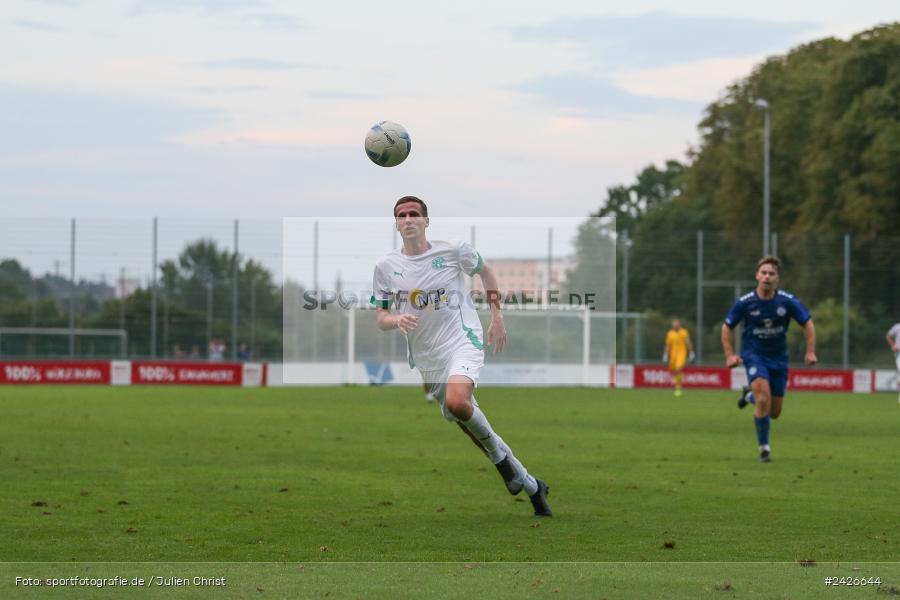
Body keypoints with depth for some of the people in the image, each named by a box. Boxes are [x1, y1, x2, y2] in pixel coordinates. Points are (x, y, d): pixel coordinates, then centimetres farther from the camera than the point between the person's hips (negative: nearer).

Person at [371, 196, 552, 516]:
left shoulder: (453, 250, -5)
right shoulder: (386, 266, 1)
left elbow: (485, 271, 15)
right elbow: (380, 319, 6)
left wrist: (496, 315, 11)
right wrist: (397, 320, -16)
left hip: (463, 342, -4)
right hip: (426, 357, 4)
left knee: (457, 402, -33)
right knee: (462, 418, 7)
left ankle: (497, 453, -5)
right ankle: (529, 485, 21)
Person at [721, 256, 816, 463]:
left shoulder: (788, 301, -11)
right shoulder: (745, 302, -13)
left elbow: (808, 323, 1)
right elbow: (727, 327, 1)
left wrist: (810, 351, -10)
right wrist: (730, 355, -8)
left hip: (778, 358, 3)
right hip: (754, 354, -3)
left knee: (774, 413, 8)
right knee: (763, 400, -24)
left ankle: (750, 395, 41)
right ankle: (764, 446, -6)